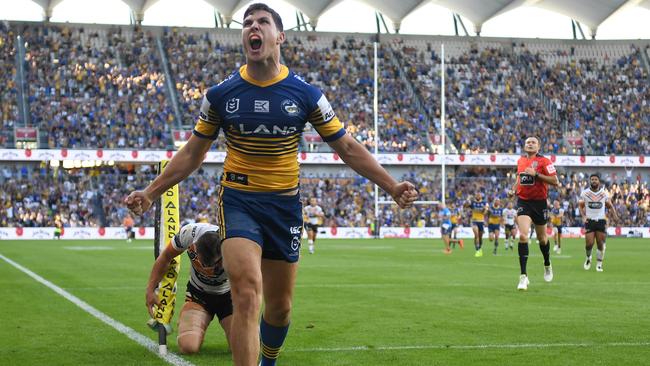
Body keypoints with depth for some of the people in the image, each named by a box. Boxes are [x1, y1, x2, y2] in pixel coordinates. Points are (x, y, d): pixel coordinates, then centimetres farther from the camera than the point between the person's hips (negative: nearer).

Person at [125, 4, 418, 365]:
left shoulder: (306, 94, -4)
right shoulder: (220, 94, -3)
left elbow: (348, 148, 1)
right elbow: (192, 153, 8)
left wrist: (392, 187, -8)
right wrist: (150, 192, 2)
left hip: (284, 203, 2)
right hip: (238, 199, -1)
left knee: (280, 307, 10)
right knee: (247, 295, -22)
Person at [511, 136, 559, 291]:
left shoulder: (544, 161, -8)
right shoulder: (520, 161, 8)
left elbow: (555, 181, -15)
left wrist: (536, 174, -22)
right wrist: (514, 189, 9)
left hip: (539, 202, -2)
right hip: (523, 202, 2)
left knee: (542, 239, 13)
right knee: (523, 236, -17)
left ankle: (547, 265, 45)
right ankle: (523, 276, -17)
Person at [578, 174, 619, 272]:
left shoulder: (604, 193, 3)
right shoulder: (584, 193, 1)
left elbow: (610, 206, 11)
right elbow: (580, 206, 8)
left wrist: (614, 215, -8)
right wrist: (583, 216, -9)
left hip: (601, 221, 1)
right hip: (589, 221, -1)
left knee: (601, 244, -3)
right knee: (589, 243, -8)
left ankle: (599, 264, 11)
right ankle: (588, 258, 23)